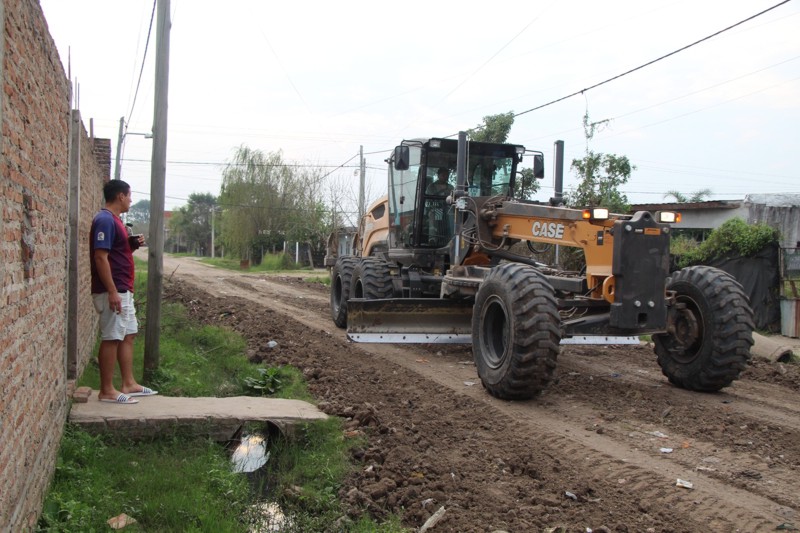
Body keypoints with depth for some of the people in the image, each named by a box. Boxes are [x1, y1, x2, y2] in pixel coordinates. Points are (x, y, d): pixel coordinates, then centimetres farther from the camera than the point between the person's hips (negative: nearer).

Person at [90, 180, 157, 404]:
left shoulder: (114, 220, 16)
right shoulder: (105, 220, -16)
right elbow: (100, 257, -22)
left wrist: (133, 245, 6)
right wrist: (112, 292, -24)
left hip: (124, 290, 10)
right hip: (112, 292, -10)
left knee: (128, 336, 14)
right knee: (111, 339, -4)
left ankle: (129, 384, 21)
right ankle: (107, 390, 3)